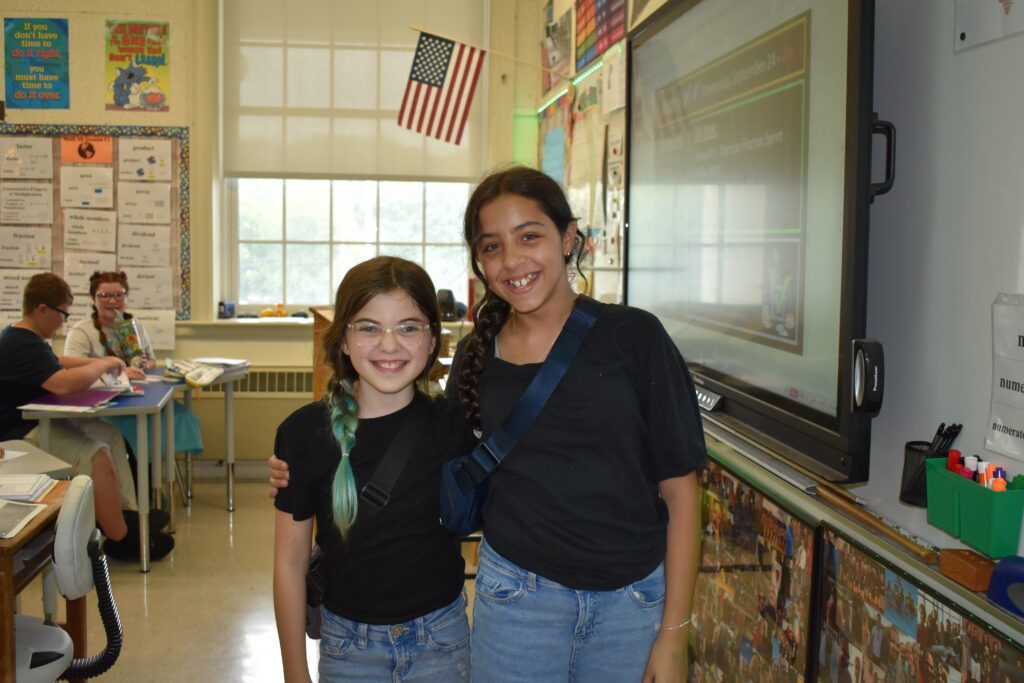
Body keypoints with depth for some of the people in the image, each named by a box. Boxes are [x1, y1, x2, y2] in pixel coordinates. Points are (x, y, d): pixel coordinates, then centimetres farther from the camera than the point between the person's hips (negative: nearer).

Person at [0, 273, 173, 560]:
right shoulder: (23, 347, -23)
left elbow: (56, 363, 31)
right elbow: (64, 383, -38)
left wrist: (96, 363, 14)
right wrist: (104, 364, -19)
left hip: (38, 421, 12)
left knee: (109, 433, 4)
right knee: (96, 454, -26)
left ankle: (125, 512, 0)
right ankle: (120, 540, -16)